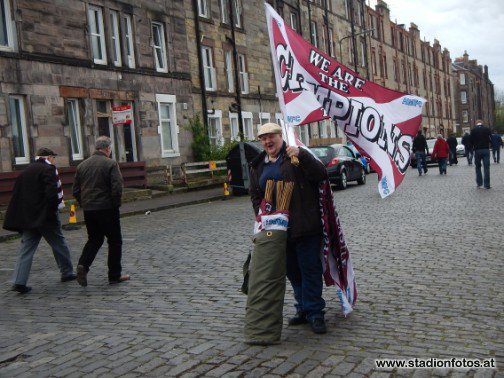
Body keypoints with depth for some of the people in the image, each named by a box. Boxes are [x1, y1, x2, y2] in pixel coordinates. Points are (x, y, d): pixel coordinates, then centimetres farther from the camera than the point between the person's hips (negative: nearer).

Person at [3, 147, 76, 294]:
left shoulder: (26, 171, 13)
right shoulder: (48, 169, -9)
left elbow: (17, 193, 13)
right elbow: (52, 192, -22)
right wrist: (57, 204, -6)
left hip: (28, 217, 6)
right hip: (46, 216, -6)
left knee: (26, 248, 4)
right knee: (59, 244, 11)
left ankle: (19, 281, -4)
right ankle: (67, 273, 24)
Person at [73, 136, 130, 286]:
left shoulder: (82, 165, 9)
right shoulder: (111, 164, -9)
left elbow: (76, 190, 10)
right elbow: (117, 188, -17)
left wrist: (85, 204, 17)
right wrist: (116, 205, -4)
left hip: (88, 210, 6)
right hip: (106, 209, -5)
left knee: (94, 239, 18)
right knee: (114, 241, 7)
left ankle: (83, 265, -4)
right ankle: (114, 275, 10)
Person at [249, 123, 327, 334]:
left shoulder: (296, 156, -2)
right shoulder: (258, 166, 14)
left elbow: (320, 175, -14)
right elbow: (255, 196, 19)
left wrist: (301, 155, -25)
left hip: (305, 227, -5)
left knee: (310, 269, -2)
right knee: (293, 271, 14)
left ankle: (315, 313, 6)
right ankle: (303, 309, 26)